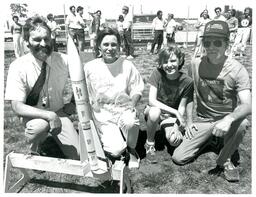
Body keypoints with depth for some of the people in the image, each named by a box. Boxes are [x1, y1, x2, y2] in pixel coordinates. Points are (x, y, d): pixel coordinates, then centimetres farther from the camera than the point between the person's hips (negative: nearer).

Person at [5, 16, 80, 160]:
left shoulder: (64, 60, -12)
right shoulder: (18, 67, -17)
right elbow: (17, 106, -22)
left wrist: (73, 102, -5)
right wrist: (49, 115, -33)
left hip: (59, 113, 2)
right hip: (33, 116, -1)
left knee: (77, 155, -10)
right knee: (39, 125, -38)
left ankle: (55, 139, 23)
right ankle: (34, 150, -1)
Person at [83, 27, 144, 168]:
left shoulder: (127, 65, 0)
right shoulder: (89, 67, -2)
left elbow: (137, 89, 4)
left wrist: (132, 104, -14)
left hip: (124, 109, 1)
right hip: (102, 112, -1)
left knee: (131, 123, -36)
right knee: (116, 151, -19)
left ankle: (132, 151, -2)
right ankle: (105, 137, 20)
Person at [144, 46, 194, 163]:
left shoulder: (187, 81, -18)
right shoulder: (157, 73, -20)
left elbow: (182, 107, -10)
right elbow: (152, 101, -25)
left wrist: (176, 127, -23)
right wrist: (175, 112, -30)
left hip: (172, 115, 1)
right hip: (155, 109, 0)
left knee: (174, 141, -27)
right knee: (154, 112, -39)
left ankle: (171, 132, 13)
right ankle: (149, 144, -10)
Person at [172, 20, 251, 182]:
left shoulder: (237, 69, -15)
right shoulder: (196, 64, -5)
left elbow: (247, 105, -26)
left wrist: (229, 119, -46)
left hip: (228, 119, -2)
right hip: (203, 121, 3)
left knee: (242, 124, -38)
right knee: (178, 158, -9)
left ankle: (225, 160, -7)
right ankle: (209, 139, 21)